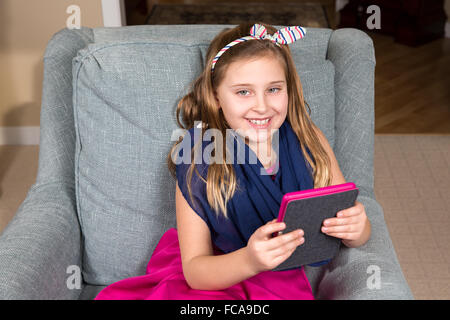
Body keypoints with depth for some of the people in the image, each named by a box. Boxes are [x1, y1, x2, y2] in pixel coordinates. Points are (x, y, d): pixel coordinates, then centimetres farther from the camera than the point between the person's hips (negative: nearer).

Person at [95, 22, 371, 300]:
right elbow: (194, 269, -14)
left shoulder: (309, 140, -9)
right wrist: (249, 260, -34)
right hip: (216, 278, -2)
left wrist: (355, 229, -28)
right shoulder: (198, 165, -14)